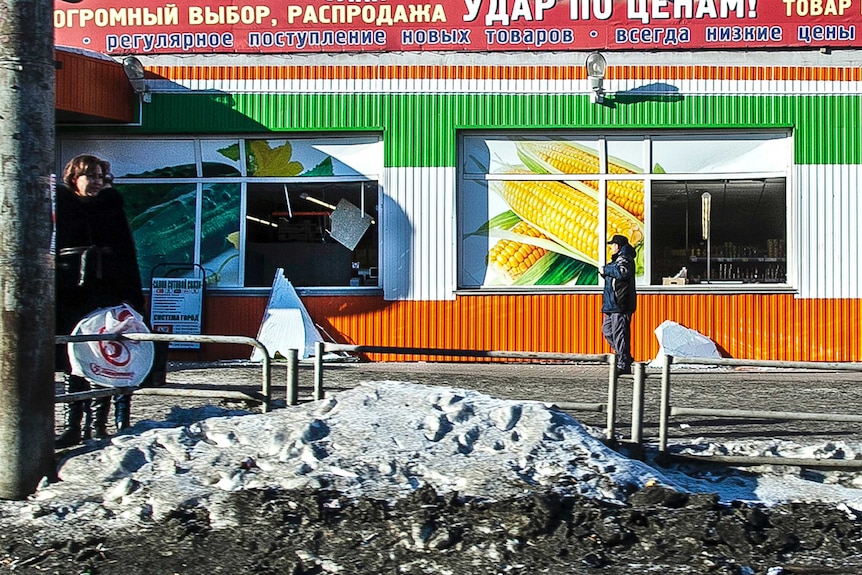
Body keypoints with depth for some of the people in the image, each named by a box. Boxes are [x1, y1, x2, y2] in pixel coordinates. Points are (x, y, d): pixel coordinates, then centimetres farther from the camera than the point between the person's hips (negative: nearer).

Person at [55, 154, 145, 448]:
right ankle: (73, 426, 5)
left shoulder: (112, 206, 11)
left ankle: (96, 424, 1)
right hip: (70, 293, 0)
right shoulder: (59, 205, 8)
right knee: (71, 359, 1)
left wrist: (134, 296, 2)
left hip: (107, 291, 0)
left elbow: (127, 253, 9)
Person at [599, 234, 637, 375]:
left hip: (620, 305, -11)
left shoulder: (624, 259, -11)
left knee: (619, 334, -9)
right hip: (613, 305, 11)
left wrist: (606, 270, -19)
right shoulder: (618, 259, 21)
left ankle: (623, 365, -7)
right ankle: (625, 357, 21)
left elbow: (623, 272, -31)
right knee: (607, 330, 17)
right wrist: (605, 272, 14)